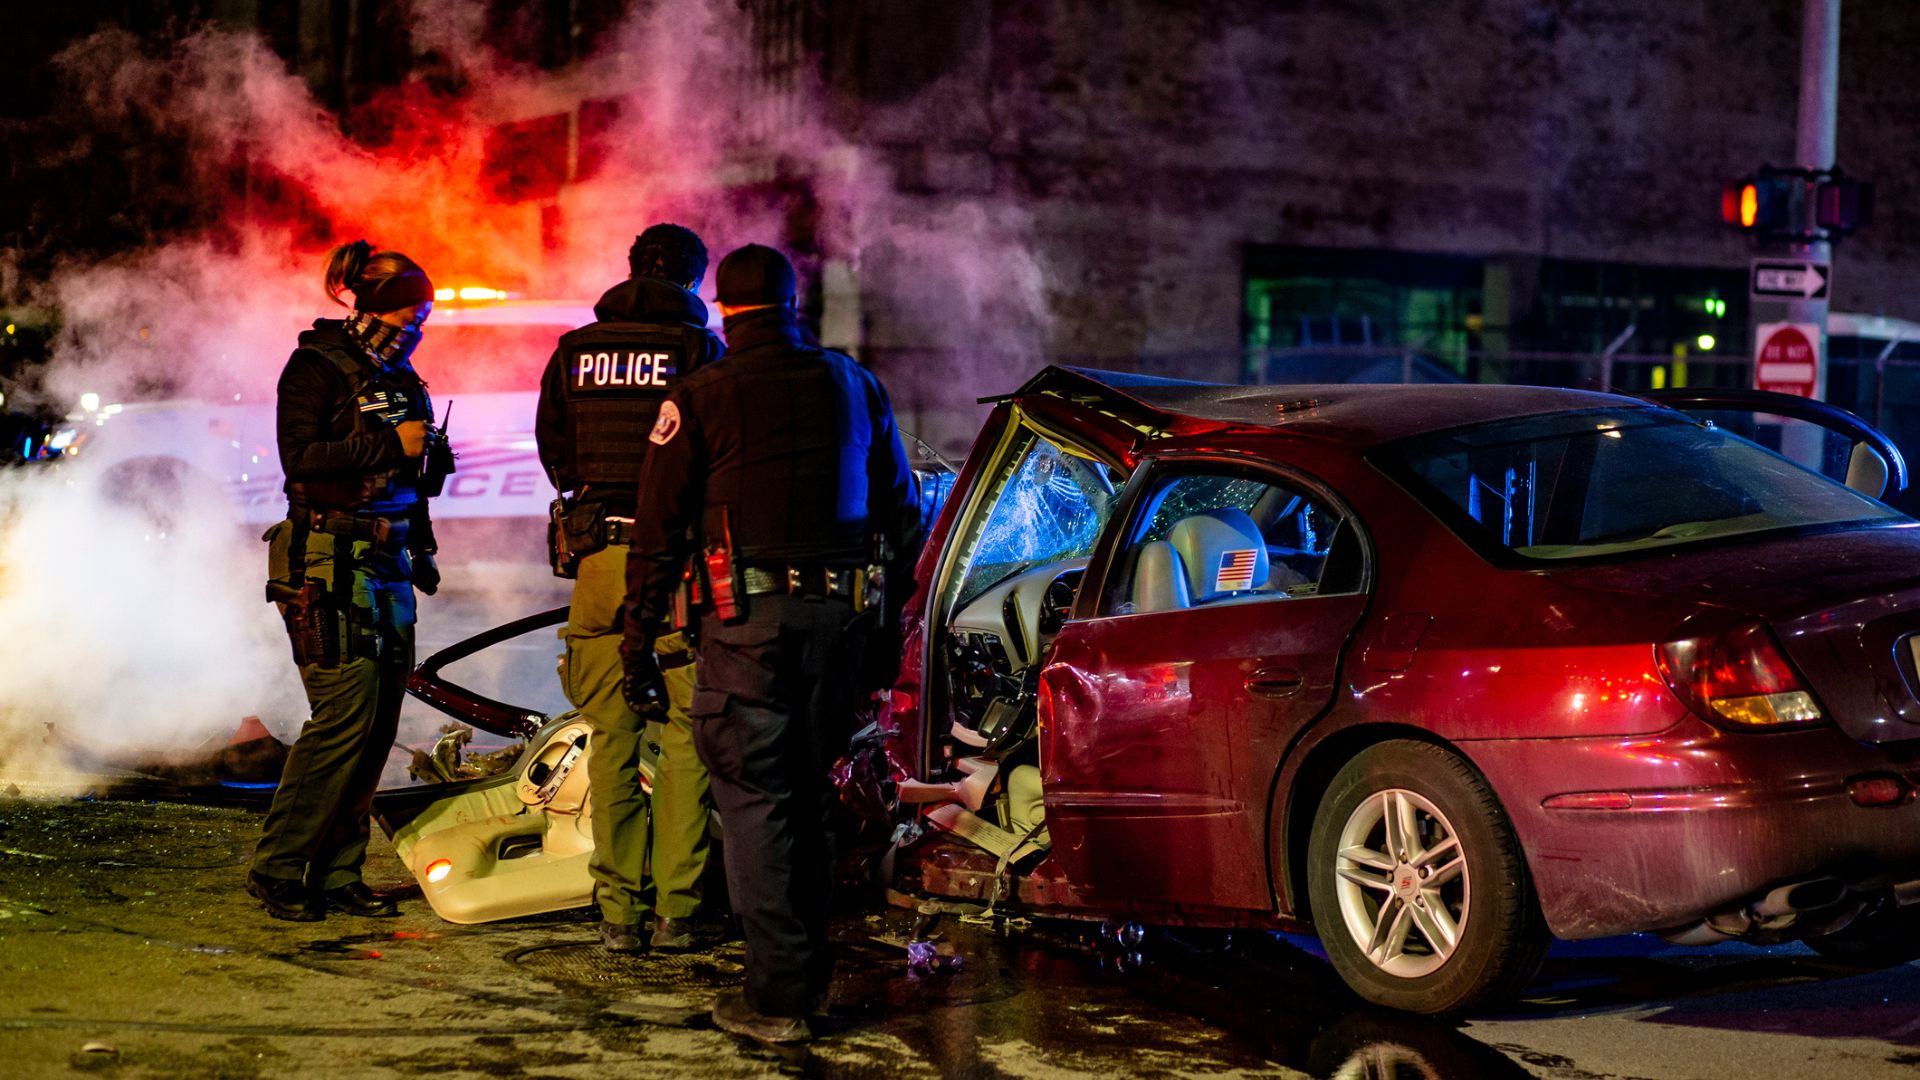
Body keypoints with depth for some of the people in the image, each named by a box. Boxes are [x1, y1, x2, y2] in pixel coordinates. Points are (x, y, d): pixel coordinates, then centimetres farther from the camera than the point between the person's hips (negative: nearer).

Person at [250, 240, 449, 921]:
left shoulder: (398, 376, 19)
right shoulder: (317, 367, -4)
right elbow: (301, 458, -16)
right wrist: (390, 443, -15)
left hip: (388, 563, 8)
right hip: (328, 563, -8)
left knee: (378, 723, 3)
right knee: (345, 714, -13)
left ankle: (337, 875, 9)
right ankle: (276, 870, -3)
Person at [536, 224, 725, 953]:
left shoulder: (576, 349, 7)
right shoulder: (698, 349, -4)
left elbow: (552, 451, 15)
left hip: (599, 556, 3)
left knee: (612, 739, 9)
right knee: (685, 740, 5)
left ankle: (619, 910, 8)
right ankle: (676, 910, 4)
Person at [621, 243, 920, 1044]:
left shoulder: (699, 400, -4)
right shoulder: (854, 385, 9)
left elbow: (659, 533, -4)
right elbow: (900, 510, 15)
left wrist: (639, 646, 2)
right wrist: (886, 616, 23)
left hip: (750, 619, -5)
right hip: (839, 613, 5)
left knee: (752, 799, 0)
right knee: (810, 793, 17)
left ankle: (776, 997, -2)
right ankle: (810, 970, 25)